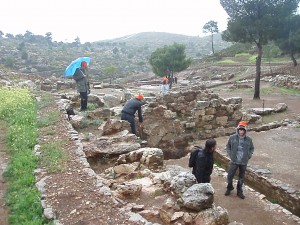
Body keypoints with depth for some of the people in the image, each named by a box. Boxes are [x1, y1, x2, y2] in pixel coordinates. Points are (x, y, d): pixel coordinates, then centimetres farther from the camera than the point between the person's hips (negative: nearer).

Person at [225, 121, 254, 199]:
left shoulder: (249, 139, -8)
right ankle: (229, 187, 30)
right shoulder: (232, 137, -9)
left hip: (244, 162, 1)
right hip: (234, 161, -1)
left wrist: (248, 156, -1)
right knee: (230, 176, 3)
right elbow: (228, 146, 5)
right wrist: (230, 155, -1)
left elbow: (252, 149, 9)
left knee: (241, 177, 14)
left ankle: (239, 191, 32)